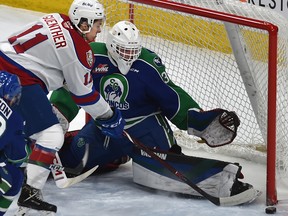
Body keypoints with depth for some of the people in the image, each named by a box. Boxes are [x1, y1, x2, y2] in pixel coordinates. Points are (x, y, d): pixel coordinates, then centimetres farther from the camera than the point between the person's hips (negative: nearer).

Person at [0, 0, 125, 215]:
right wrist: (109, 116, 11)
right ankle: (29, 194, -12)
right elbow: (83, 93, -1)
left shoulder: (56, 20, 12)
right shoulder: (79, 48, -9)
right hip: (20, 82, -10)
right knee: (52, 134, -7)